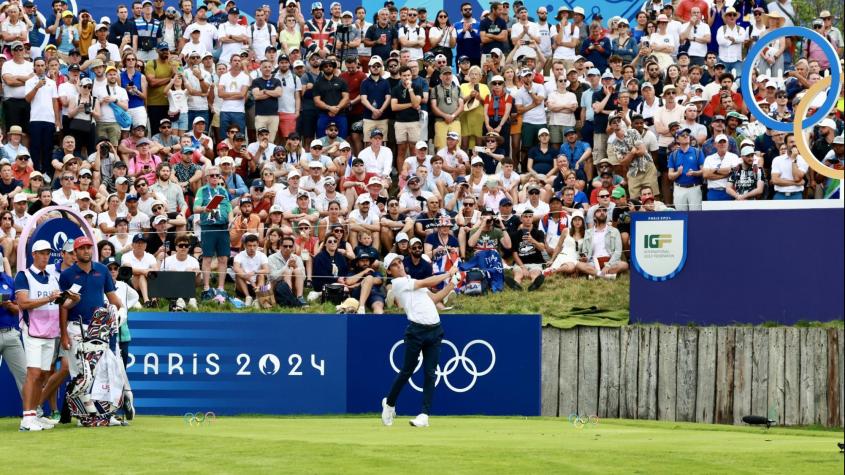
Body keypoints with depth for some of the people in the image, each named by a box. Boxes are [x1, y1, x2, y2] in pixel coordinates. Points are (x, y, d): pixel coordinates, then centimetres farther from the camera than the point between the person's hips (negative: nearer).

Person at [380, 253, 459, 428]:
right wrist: (448, 274, 6)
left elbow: (433, 298, 18)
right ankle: (389, 403, 21)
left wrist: (451, 285, 9)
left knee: (430, 373, -1)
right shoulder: (398, 283, 2)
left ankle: (425, 415, -2)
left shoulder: (413, 281, 24)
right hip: (416, 330, -6)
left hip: (434, 330, 6)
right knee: (407, 371, -1)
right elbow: (426, 283, -2)